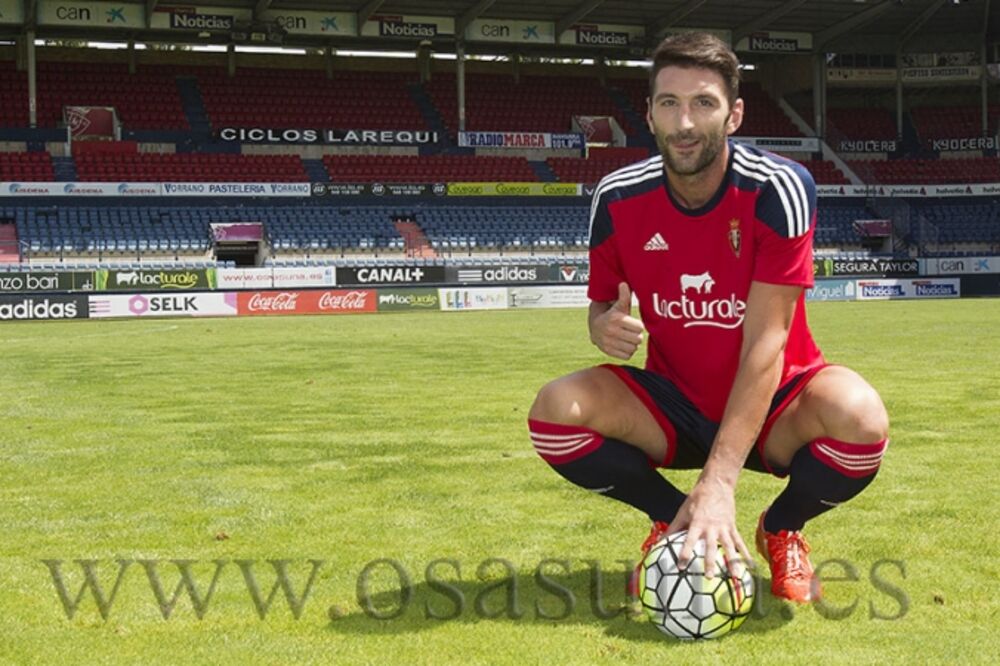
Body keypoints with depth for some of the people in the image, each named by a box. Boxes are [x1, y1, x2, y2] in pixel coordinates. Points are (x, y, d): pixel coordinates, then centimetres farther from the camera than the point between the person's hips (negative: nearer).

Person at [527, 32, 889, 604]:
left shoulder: (779, 189, -20)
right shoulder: (618, 200, -10)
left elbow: (766, 340, -25)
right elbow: (601, 303, 6)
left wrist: (719, 481, -34)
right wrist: (605, 325, -23)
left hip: (770, 408, -2)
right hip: (673, 407, 3)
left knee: (859, 416, -35)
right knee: (556, 409, -25)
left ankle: (782, 530, -1)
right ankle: (676, 521, 2)